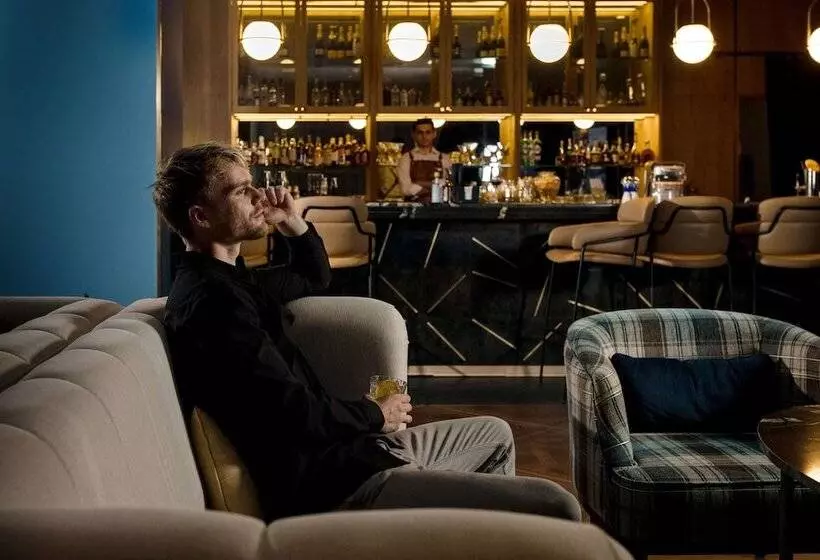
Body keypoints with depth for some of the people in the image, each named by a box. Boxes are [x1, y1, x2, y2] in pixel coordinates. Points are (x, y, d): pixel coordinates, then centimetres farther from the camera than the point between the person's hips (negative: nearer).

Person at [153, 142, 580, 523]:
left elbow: (315, 278, 33)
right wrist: (376, 415, -6)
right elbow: (295, 415, -24)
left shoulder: (228, 279, 14)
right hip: (328, 480, -11)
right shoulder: (209, 298, -20)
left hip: (339, 450, 11)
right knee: (555, 509, -17)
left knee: (495, 435, 30)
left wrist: (293, 223, 13)